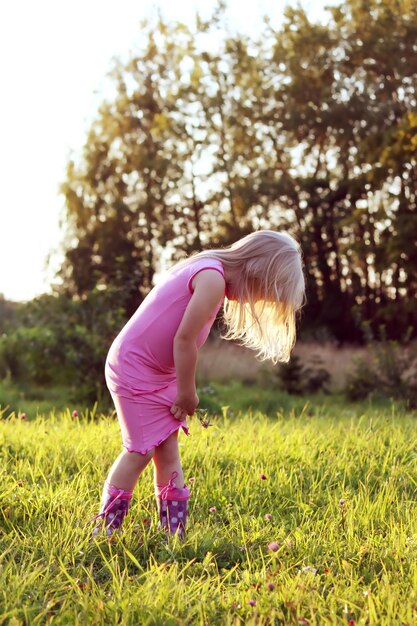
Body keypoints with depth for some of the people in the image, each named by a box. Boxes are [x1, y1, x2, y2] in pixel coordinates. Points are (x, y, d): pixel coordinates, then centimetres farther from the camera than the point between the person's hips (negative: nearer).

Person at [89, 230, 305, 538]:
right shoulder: (213, 278, -20)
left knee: (168, 451, 8)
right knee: (141, 450, -6)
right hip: (134, 367, -10)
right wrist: (187, 393, -9)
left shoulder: (207, 270, 11)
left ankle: (174, 535, 12)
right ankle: (105, 530, 4)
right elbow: (184, 339, -21)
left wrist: (184, 394, 5)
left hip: (158, 372, 10)